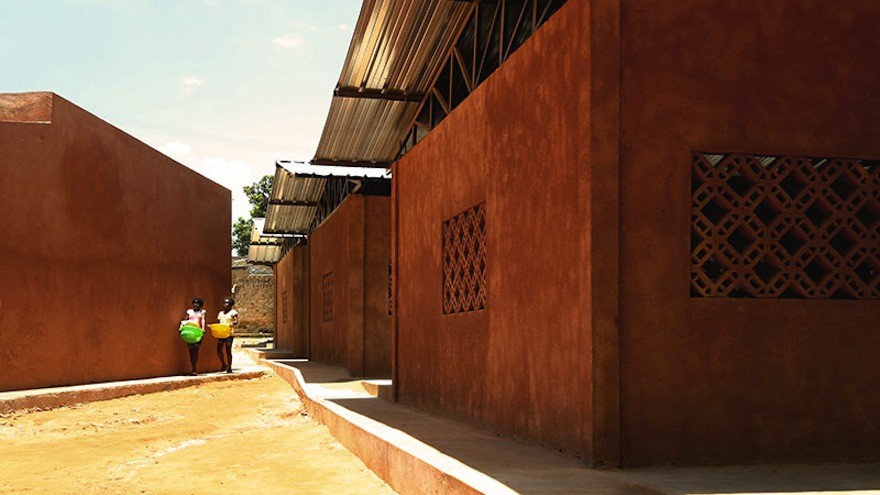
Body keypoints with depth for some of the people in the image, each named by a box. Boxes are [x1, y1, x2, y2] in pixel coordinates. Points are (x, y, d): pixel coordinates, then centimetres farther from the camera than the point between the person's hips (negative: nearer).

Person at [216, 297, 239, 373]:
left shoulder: (233, 312, -1)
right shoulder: (221, 313, 19)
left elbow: (236, 322, -12)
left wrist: (231, 324, -30)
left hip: (229, 334, -6)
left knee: (228, 351, -3)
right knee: (219, 351, 4)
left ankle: (229, 368, 5)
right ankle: (224, 364, 25)